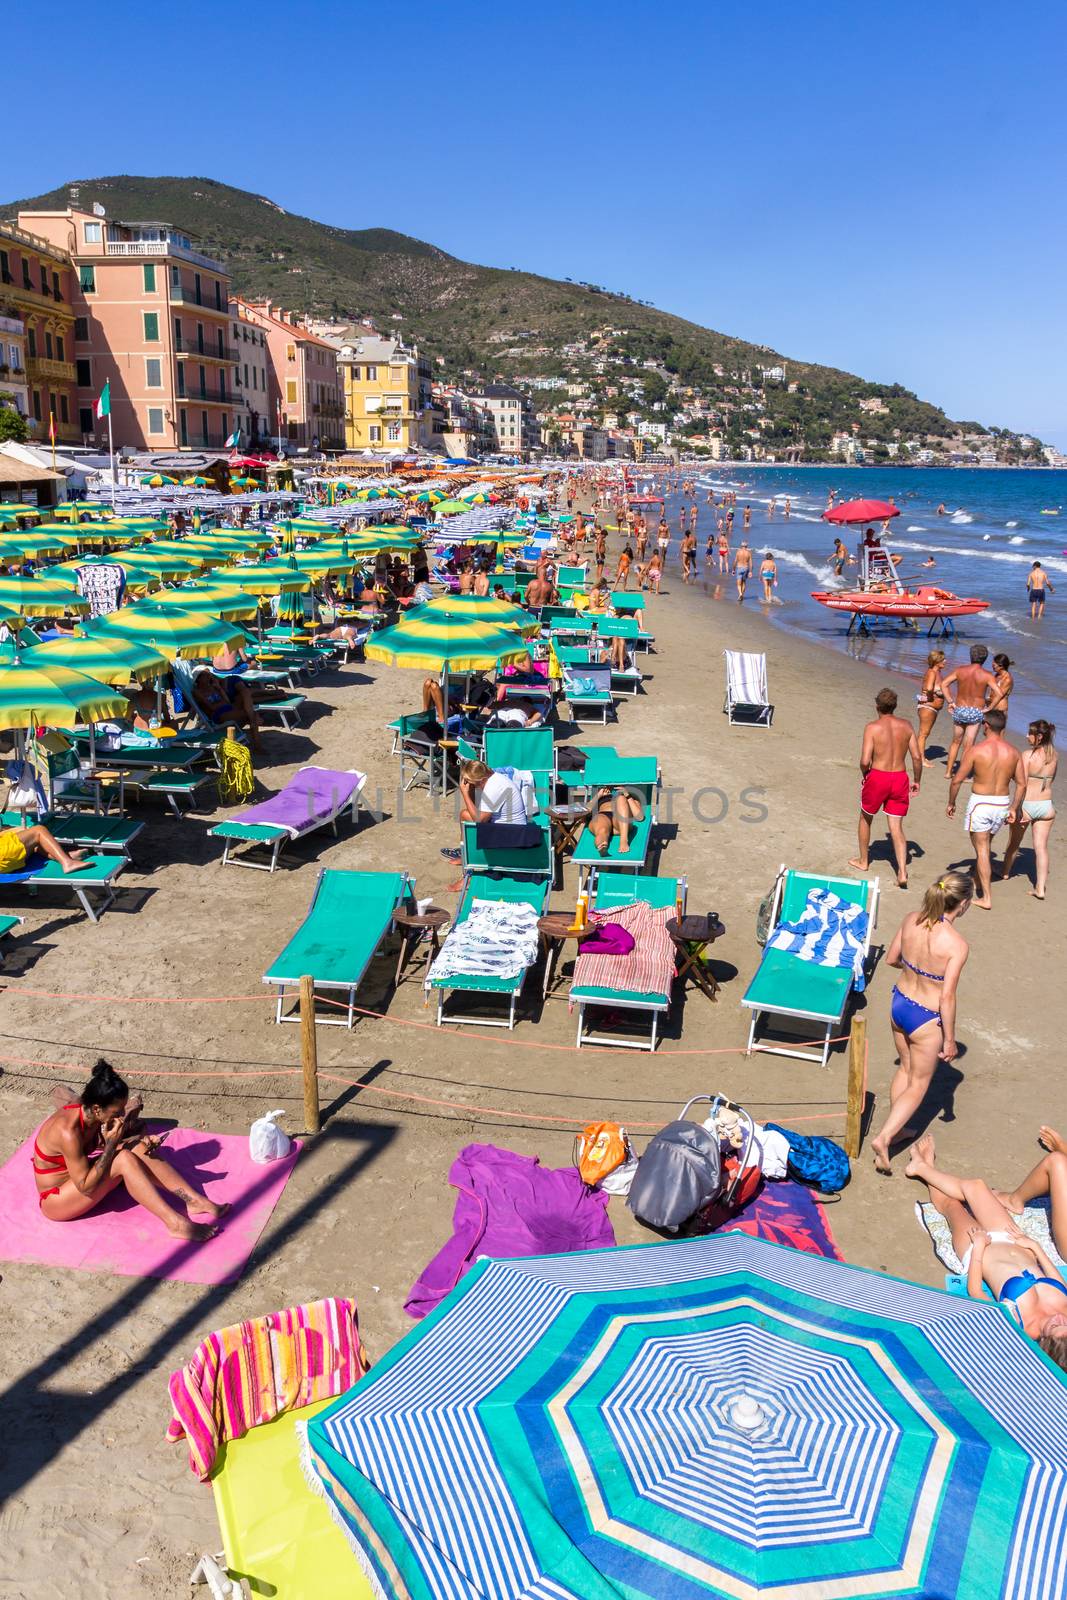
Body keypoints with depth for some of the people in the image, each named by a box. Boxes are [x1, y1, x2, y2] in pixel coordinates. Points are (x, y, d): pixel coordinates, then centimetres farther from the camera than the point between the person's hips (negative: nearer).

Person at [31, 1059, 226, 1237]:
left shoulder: (86, 1110, -10)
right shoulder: (68, 1132, -33)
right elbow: (86, 1187, -30)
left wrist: (142, 1140, -14)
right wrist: (111, 1143, -30)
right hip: (55, 1202, -8)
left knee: (138, 1148, -12)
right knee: (123, 1159, -28)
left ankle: (195, 1200, -12)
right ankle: (175, 1224, -29)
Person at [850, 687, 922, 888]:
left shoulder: (872, 727, -11)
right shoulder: (906, 726, 1)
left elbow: (865, 761, -16)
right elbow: (917, 757, -1)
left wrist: (865, 774, 6)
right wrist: (917, 781, 13)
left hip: (877, 776, -3)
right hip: (900, 778, 3)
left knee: (866, 818, 22)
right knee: (896, 827, 7)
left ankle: (863, 860, 37)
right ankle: (902, 872, -6)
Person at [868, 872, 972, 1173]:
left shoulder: (911, 919, -11)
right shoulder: (957, 944, -27)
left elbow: (891, 959, 3)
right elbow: (947, 997, -22)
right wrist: (949, 1039, -10)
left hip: (899, 1003, 6)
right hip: (926, 1018, -6)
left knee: (905, 1069, 28)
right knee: (919, 1084, 16)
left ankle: (895, 1128, 43)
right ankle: (883, 1137, 8)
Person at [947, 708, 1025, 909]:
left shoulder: (975, 751, -14)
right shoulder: (1013, 752, 0)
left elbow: (957, 780, -10)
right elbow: (1022, 784, 4)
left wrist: (951, 803, 4)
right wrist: (1013, 808, 13)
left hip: (980, 803, -5)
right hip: (1002, 804, 5)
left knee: (981, 849, 2)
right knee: (986, 846, 24)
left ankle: (986, 898, 2)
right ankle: (980, 883, 38)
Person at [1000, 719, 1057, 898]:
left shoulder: (1028, 755, -16)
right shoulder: (1054, 755, 1)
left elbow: (1022, 784, -18)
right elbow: (1051, 780, 13)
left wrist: (1017, 808, -17)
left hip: (1027, 804, -4)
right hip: (1046, 805, 4)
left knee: (1014, 842, 19)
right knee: (1041, 848, 4)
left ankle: (1005, 871, 40)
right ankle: (1040, 888, 0)